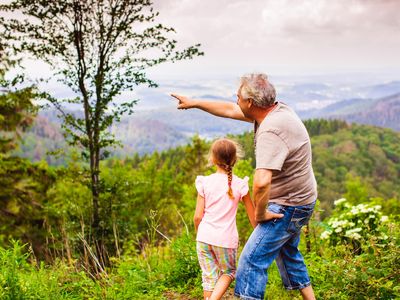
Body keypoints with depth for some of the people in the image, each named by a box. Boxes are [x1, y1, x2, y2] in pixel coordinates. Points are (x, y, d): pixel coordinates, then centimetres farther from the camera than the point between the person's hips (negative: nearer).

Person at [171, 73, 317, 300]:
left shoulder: (271, 132, -32)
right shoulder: (276, 109, -1)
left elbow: (261, 182, -43)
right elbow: (230, 111, 13)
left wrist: (260, 213, -25)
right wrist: (194, 103, 19)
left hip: (288, 206, -10)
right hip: (298, 201, 10)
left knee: (253, 259, -9)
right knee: (287, 253, 27)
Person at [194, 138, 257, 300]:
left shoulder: (205, 182, -3)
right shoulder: (239, 184, -4)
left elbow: (197, 216, -1)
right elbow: (253, 216, 2)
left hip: (205, 238, 1)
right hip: (226, 239, -1)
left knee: (209, 276, 13)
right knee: (229, 272, 19)